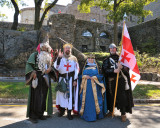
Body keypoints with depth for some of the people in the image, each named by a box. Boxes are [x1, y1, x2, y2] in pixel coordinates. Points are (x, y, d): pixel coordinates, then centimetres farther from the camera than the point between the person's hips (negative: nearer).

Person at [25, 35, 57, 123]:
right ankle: (32, 116, 3)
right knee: (35, 96, -5)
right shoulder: (34, 55, 0)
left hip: (45, 79, 5)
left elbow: (50, 66, 16)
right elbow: (28, 65, -6)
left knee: (44, 96, 7)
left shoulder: (48, 56, 16)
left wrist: (49, 69, -7)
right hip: (37, 78, -5)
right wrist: (33, 72, -20)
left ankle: (40, 114, 19)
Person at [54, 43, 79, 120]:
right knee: (61, 94, 5)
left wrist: (75, 80, -4)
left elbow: (76, 70, 5)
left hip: (71, 78, 0)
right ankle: (62, 109, 23)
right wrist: (59, 58, -19)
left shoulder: (74, 58, 9)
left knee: (70, 94, -1)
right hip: (62, 78, 0)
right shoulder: (60, 58, 7)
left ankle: (69, 113, 6)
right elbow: (56, 67, -9)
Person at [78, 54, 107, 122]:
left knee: (94, 100, -4)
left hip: (94, 87, -2)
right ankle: (86, 115, 9)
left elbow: (100, 76, 1)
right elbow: (81, 76, 11)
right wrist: (85, 76, -8)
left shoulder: (96, 67, 9)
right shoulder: (85, 67, 15)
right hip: (86, 87, 2)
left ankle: (95, 115, 5)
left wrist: (94, 77, -13)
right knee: (86, 100, 0)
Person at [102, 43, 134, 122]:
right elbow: (105, 70, -3)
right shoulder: (107, 60, 11)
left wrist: (121, 67, -19)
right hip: (111, 81, 1)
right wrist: (114, 71, -19)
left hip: (120, 80, -1)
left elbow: (127, 67, 3)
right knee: (111, 96, 7)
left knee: (122, 96, -5)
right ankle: (111, 111, 25)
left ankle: (123, 114, 4)